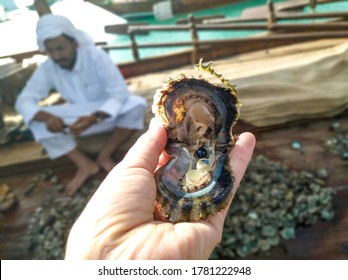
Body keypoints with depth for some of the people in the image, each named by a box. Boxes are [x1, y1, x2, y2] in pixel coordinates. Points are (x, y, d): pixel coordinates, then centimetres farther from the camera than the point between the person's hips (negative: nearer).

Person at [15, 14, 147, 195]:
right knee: (36, 122, -20)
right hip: (79, 119, 3)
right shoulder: (47, 68, -14)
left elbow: (120, 94, -29)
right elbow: (24, 101, -16)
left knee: (137, 105, -32)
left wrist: (94, 118, -44)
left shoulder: (96, 56, -24)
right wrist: (46, 117, -38)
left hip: (109, 114, -2)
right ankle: (85, 164, -19)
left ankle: (105, 155, -18)